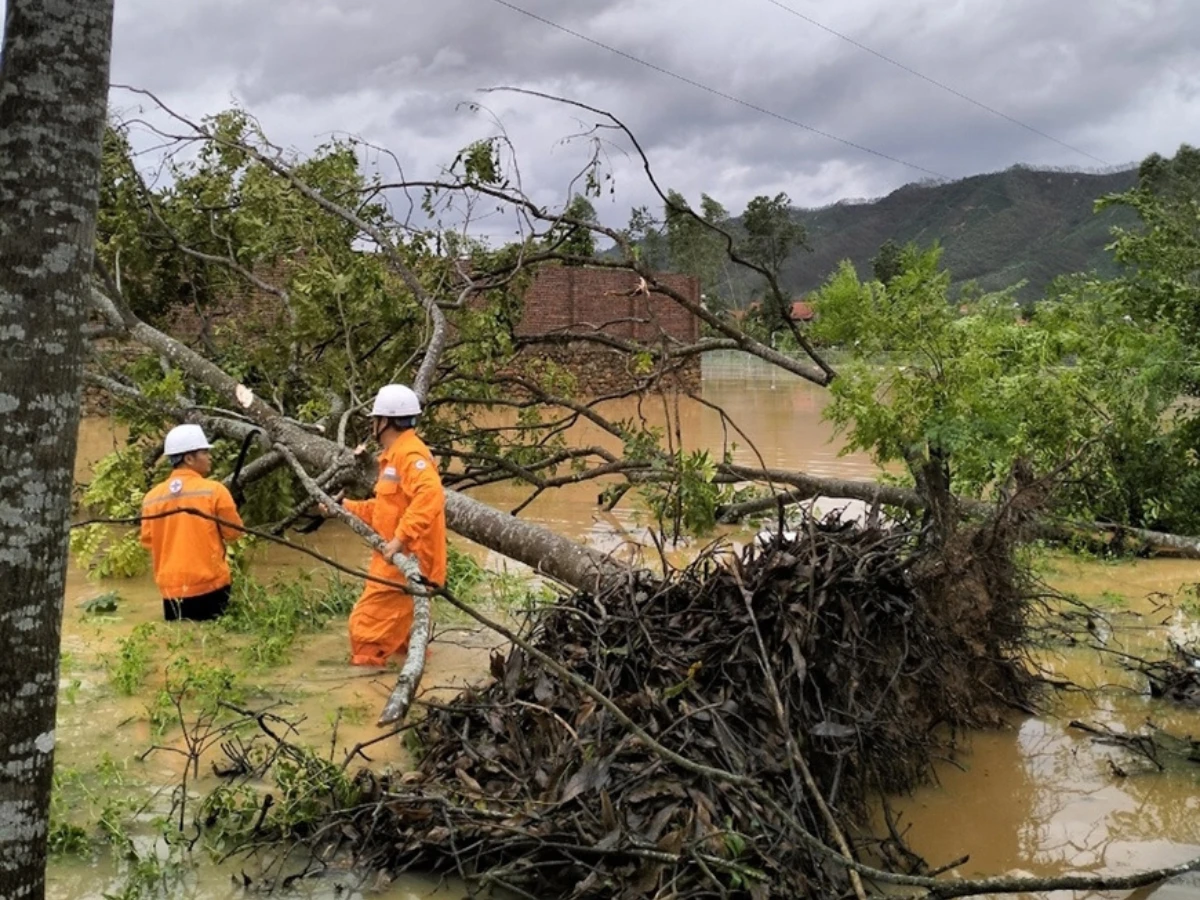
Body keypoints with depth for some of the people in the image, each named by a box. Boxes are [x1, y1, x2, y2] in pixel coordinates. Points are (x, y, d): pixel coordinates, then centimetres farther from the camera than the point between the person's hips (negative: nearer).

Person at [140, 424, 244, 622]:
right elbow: (233, 532, -3)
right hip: (210, 584, -4)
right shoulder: (214, 490, -10)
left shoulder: (152, 496, 2)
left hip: (171, 588, 4)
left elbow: (147, 540, 11)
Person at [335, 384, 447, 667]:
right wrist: (346, 507, 23)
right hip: (396, 560, 11)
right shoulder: (395, 454, 19)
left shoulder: (410, 453, -16)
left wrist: (400, 538, -33)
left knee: (368, 625, -8)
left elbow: (430, 497, -32)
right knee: (393, 625, 18)